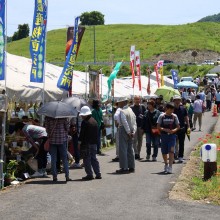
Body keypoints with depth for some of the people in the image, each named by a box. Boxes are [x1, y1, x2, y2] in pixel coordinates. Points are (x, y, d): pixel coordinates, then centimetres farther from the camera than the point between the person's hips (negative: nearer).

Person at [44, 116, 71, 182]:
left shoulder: (47, 117, -5)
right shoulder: (63, 116, -6)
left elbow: (47, 128, -1)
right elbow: (67, 127, -2)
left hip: (52, 140, 0)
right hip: (62, 140, 0)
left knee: (53, 159, 6)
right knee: (64, 158, 7)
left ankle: (54, 176, 4)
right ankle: (67, 176, 4)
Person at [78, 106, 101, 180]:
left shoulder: (85, 122, -15)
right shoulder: (94, 121, 12)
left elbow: (82, 134, -15)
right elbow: (97, 133, 16)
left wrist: (79, 143, -7)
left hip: (86, 144, -8)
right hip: (94, 143, 8)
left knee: (87, 159, -1)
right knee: (94, 158, 14)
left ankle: (89, 175, -2)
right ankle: (98, 174, 12)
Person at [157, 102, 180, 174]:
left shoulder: (174, 116, 3)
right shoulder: (162, 116, 0)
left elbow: (178, 126, 7)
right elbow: (158, 126, 1)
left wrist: (174, 130, -13)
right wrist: (165, 130, -16)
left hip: (172, 136, -1)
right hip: (164, 135, 1)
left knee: (171, 151, -13)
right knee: (164, 152, 9)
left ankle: (170, 167, -14)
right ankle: (166, 165, 33)